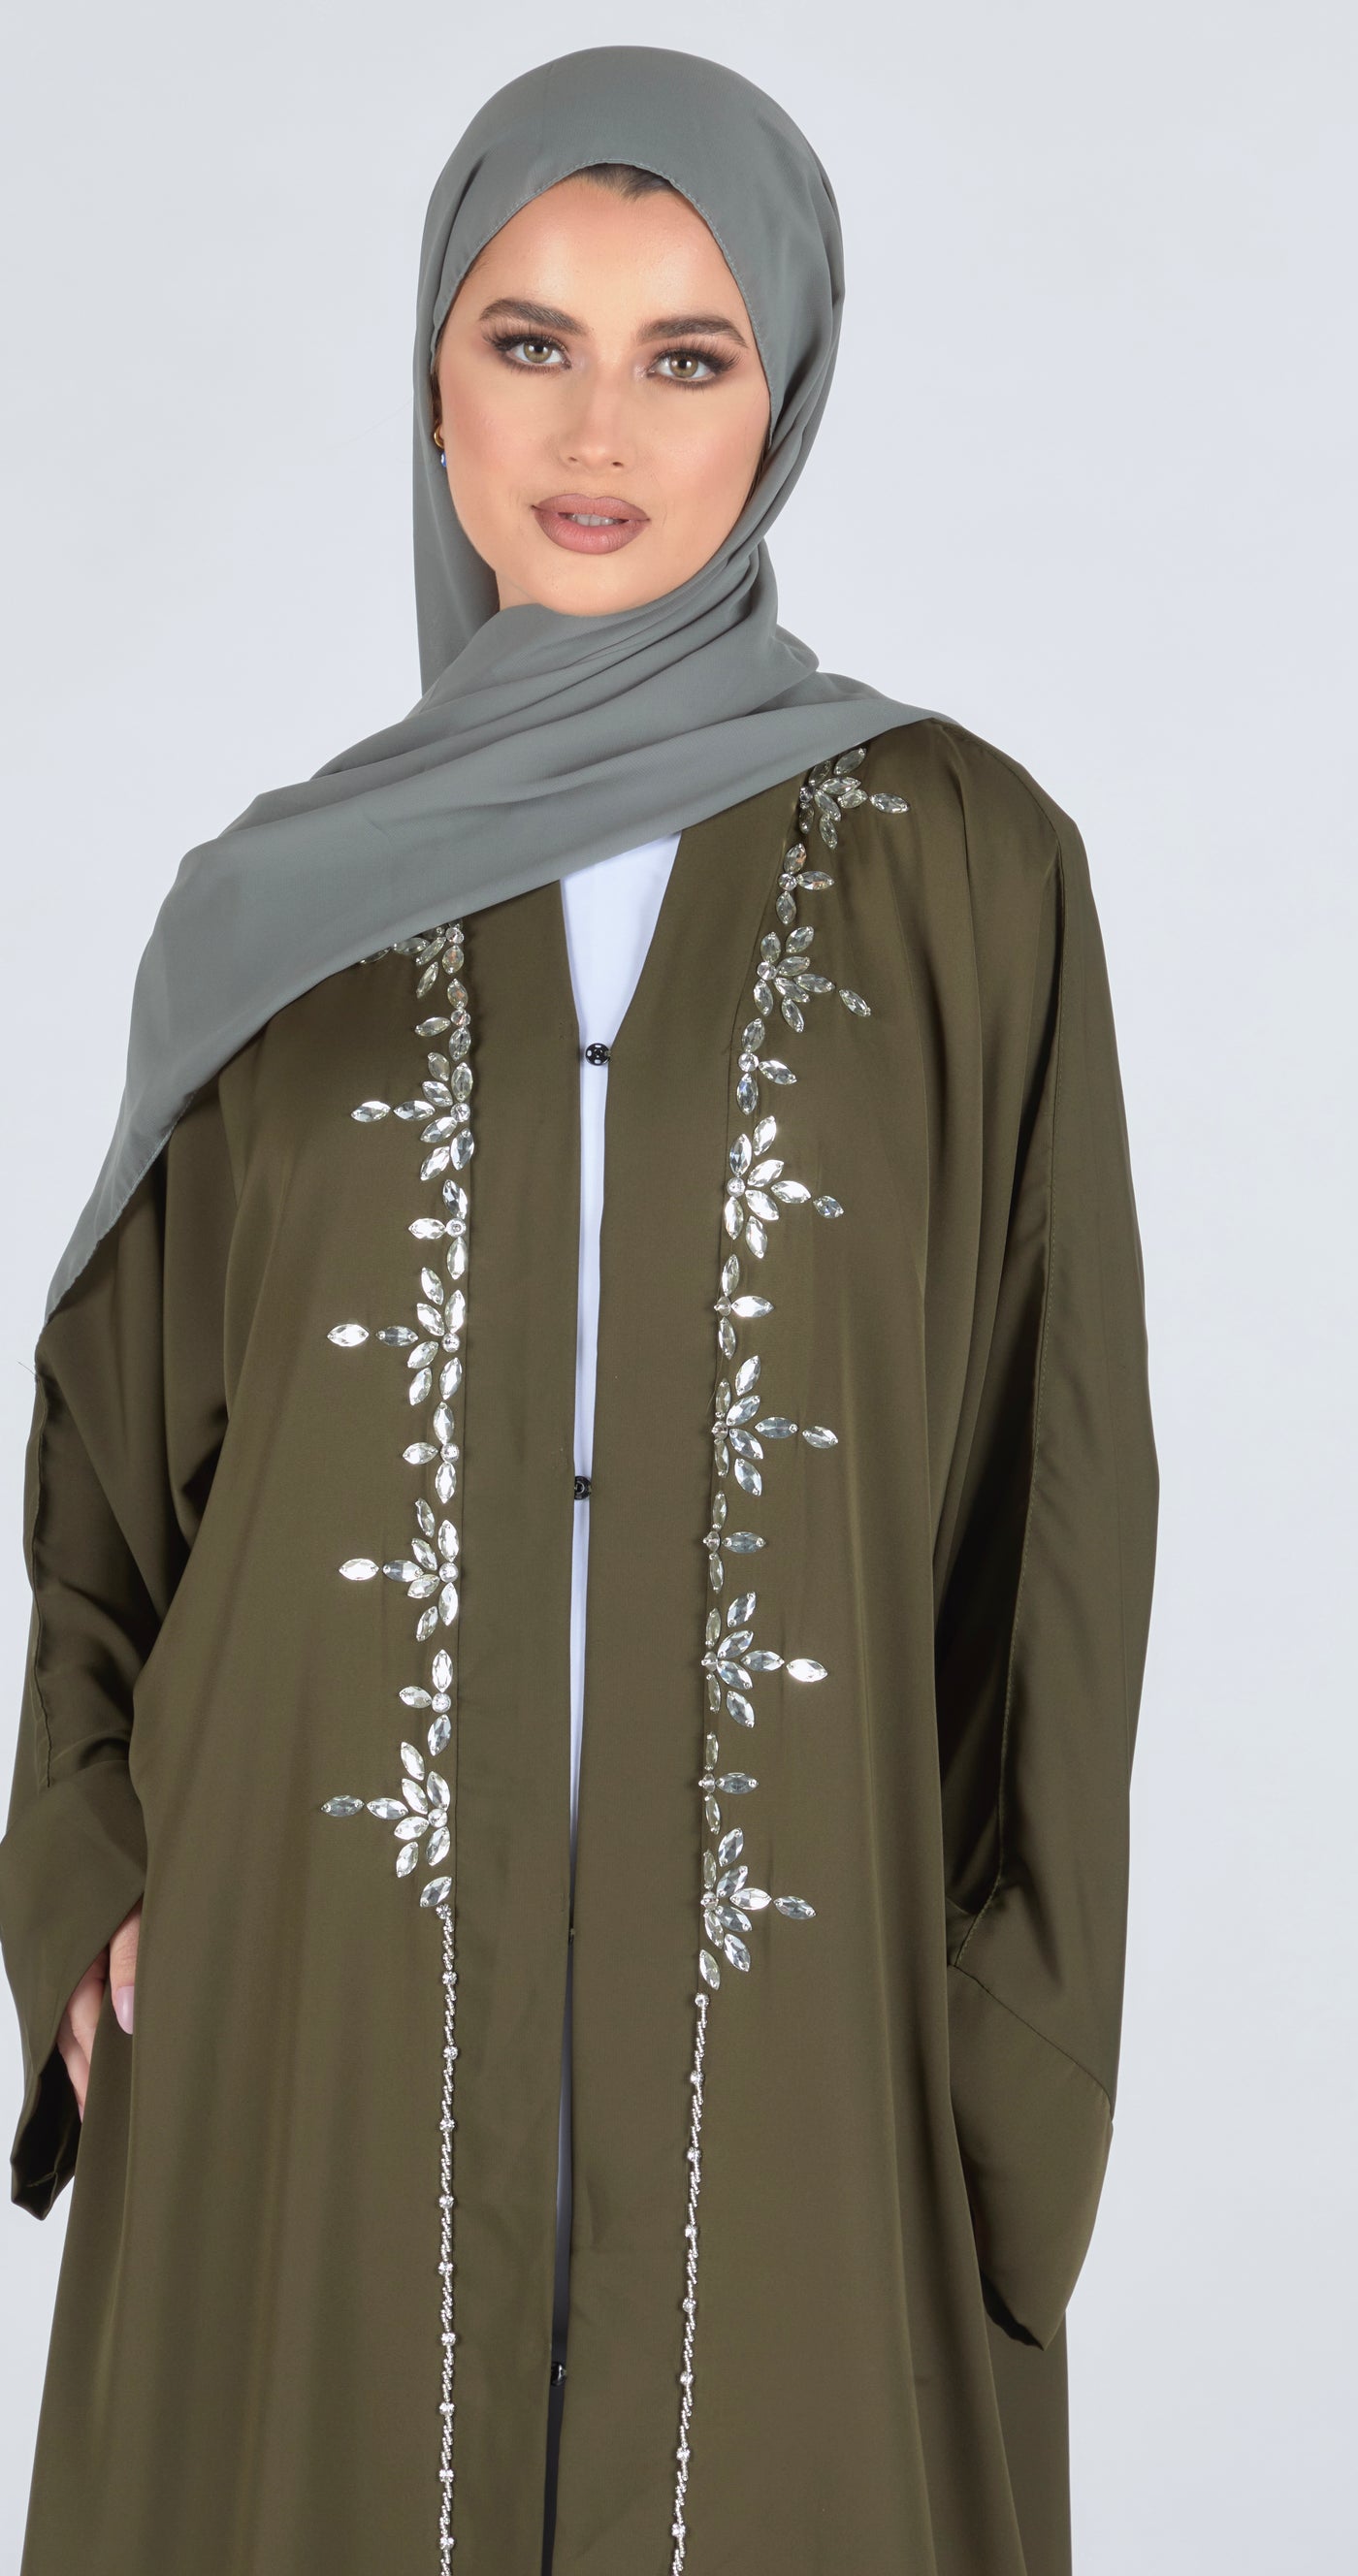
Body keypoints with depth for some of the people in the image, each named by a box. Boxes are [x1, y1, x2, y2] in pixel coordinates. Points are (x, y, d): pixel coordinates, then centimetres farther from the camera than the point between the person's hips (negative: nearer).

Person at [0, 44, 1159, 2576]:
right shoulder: (284, 900, 6)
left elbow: (1053, 1481, 0)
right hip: (328, 1986, 2)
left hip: (785, 2003, -1)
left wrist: (1018, 2037, -4)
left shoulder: (959, 867, 0)